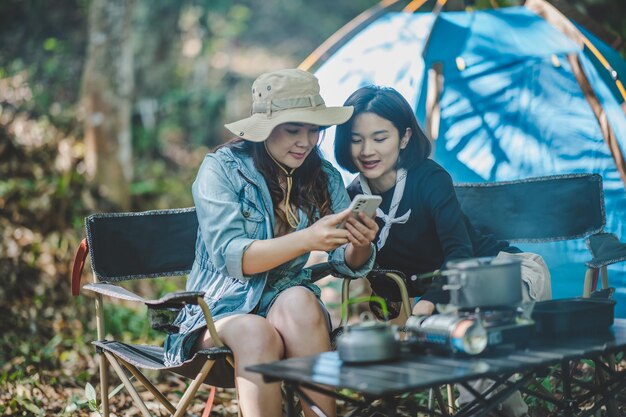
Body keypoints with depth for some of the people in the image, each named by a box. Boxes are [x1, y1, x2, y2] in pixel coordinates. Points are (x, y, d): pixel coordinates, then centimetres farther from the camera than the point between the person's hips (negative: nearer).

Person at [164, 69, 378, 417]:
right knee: (260, 336, -36)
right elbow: (228, 257, -20)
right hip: (224, 308, -3)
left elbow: (349, 263, 0)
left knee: (299, 302, -32)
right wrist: (306, 239, -33)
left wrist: (360, 244, -25)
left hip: (288, 301, 3)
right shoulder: (223, 169, -9)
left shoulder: (324, 177, 4)